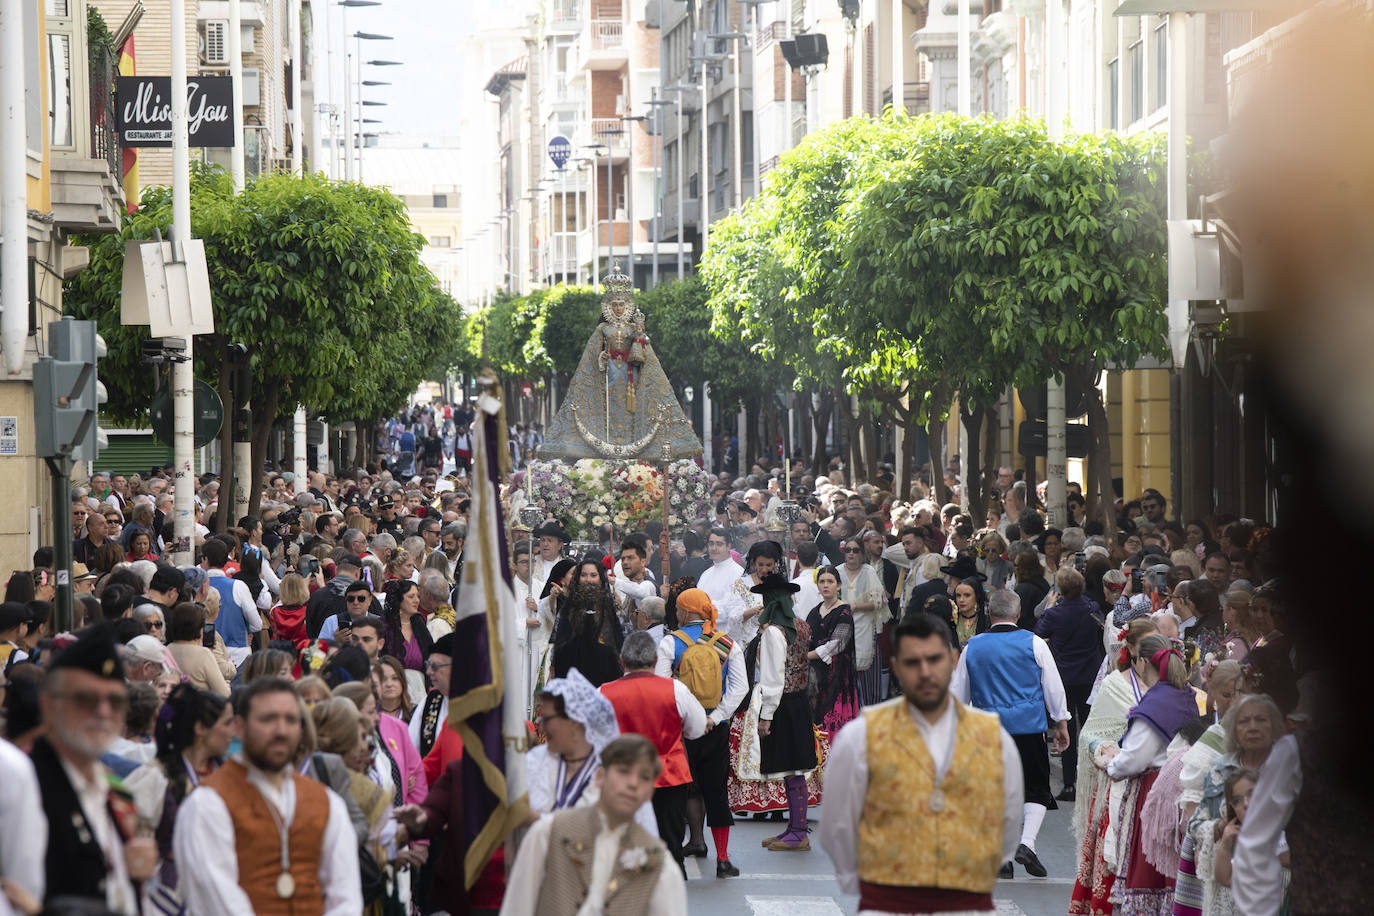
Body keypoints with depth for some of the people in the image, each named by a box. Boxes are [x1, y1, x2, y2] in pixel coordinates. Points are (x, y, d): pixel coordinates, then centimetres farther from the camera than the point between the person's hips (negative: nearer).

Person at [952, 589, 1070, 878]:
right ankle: (1027, 842, -12)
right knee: (1036, 789, 7)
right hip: (1028, 727, -2)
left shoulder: (972, 647, 5)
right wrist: (1061, 724, 14)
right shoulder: (1034, 643, -1)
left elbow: (958, 693, 13)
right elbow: (1053, 686, 4)